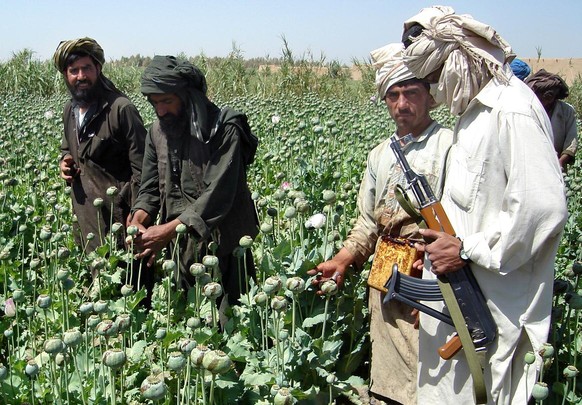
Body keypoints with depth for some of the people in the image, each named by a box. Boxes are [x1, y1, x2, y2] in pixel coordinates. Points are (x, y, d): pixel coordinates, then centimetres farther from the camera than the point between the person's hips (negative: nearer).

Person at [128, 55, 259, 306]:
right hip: (178, 247, 6)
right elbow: (150, 188, 8)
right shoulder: (157, 131, 7)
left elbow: (218, 194, -22)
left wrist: (169, 229, -26)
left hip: (221, 247, -5)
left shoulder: (223, 128, -15)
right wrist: (137, 221, -13)